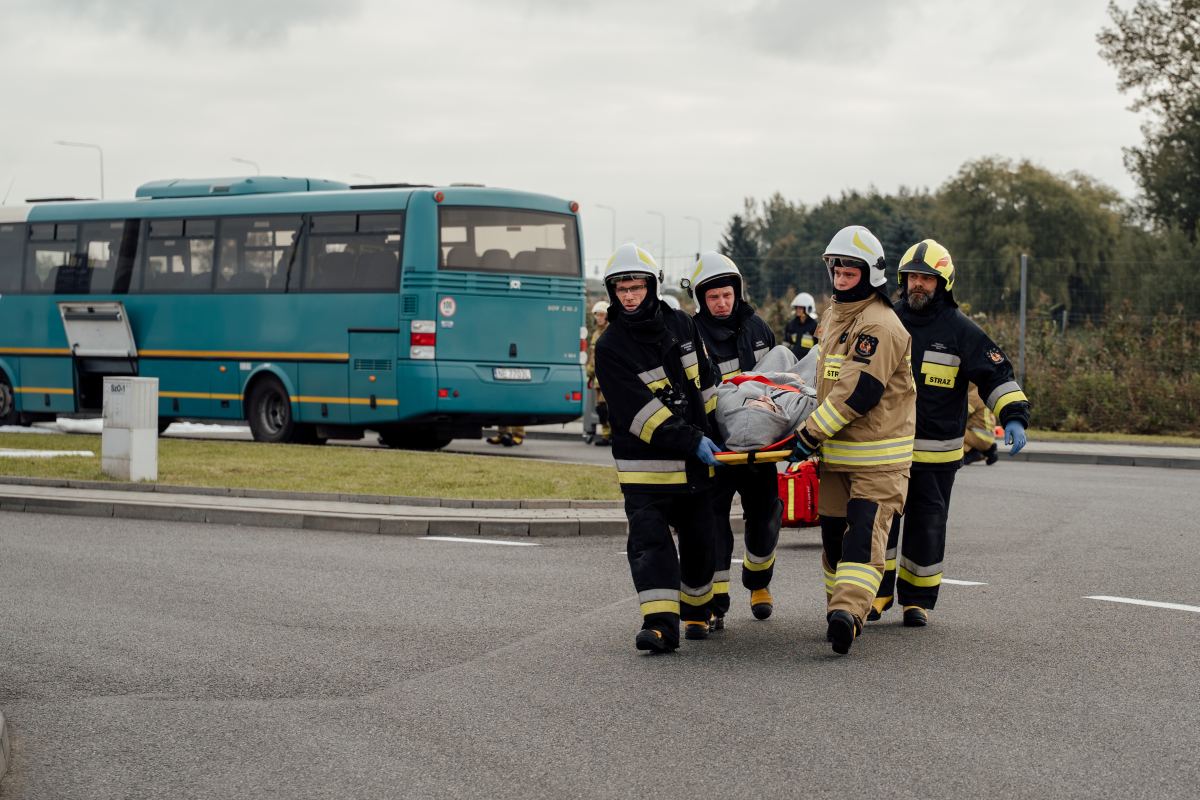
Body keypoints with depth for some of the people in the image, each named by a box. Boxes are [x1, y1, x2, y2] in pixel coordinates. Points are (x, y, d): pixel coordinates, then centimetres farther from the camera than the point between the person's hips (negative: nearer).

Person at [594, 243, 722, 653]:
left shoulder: (680, 324, 5)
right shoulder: (610, 347, -11)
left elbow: (705, 384, 17)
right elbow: (640, 412, -18)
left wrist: (713, 435, 17)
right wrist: (691, 441, -22)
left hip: (694, 463, 5)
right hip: (645, 463, -5)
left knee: (699, 538, 12)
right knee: (648, 539, -15)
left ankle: (697, 612, 29)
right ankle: (660, 622, -19)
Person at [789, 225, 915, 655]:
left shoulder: (879, 325, -17)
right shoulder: (835, 317, 15)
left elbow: (856, 392, -23)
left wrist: (810, 433, -20)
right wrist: (816, 433, 27)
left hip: (879, 456, -9)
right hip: (836, 453, 9)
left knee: (864, 534, -16)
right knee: (834, 534, 11)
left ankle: (847, 612, -25)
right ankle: (842, 612, 19)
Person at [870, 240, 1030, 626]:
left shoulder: (960, 330, -4)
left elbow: (997, 374, -5)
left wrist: (1013, 417, -19)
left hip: (936, 451, -2)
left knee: (926, 525, 6)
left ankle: (918, 599, 18)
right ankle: (880, 590, 12)